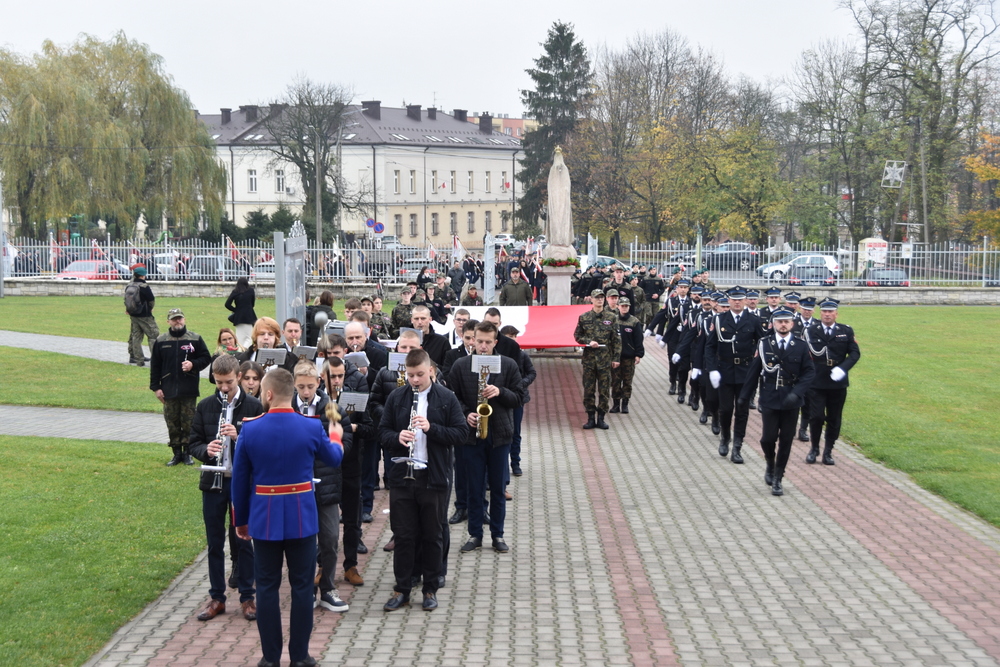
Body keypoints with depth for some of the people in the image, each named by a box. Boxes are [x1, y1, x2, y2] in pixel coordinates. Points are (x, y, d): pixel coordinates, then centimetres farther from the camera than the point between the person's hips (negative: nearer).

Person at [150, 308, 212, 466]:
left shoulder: (195, 339, 3)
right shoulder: (160, 341, 5)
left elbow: (206, 358, 6)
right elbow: (155, 366, 7)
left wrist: (193, 364, -13)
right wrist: (155, 387, 2)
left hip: (189, 390, -1)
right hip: (169, 391, 1)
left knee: (188, 423, 2)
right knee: (172, 424, 5)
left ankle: (187, 453, 12)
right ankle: (177, 453, 13)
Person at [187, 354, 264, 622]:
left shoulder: (253, 406, -6)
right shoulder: (205, 407, 2)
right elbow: (193, 442, 5)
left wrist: (239, 437, -25)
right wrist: (205, 450, -17)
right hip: (213, 482, 3)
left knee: (243, 541, 6)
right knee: (215, 543, 10)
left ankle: (247, 597, 18)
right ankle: (217, 598, 21)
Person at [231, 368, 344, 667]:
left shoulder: (249, 430, -8)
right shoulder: (312, 427, -9)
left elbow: (239, 480, 0)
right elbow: (334, 458, 10)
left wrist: (241, 520, 14)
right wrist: (336, 437, 33)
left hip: (264, 518, 0)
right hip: (302, 516, 0)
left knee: (267, 587, 10)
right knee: (302, 587, 10)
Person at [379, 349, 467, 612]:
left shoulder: (446, 398, -1)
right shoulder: (396, 398, 5)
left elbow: (461, 433, -4)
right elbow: (383, 430, 8)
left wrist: (432, 428, -19)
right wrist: (397, 437, -14)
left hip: (434, 478, -1)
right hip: (402, 476, 2)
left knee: (433, 536, 7)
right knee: (403, 535, 6)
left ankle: (430, 590, 19)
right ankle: (402, 589, 16)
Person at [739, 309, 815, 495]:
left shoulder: (801, 346, 0)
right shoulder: (764, 344, 0)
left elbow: (809, 372, -1)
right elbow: (754, 371, 5)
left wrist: (797, 392, -15)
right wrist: (745, 396, 7)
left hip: (791, 402, 1)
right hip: (769, 400, -1)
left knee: (786, 441, 5)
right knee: (768, 438, -4)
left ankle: (777, 478, 16)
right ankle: (770, 465, 26)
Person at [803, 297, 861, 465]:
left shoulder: (846, 331, 3)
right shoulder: (811, 331, -1)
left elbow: (855, 353, 0)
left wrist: (843, 368, -16)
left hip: (838, 383, 2)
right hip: (816, 382, -2)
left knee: (834, 419, 8)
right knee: (816, 417, -4)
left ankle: (828, 451, 20)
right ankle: (814, 448, 16)